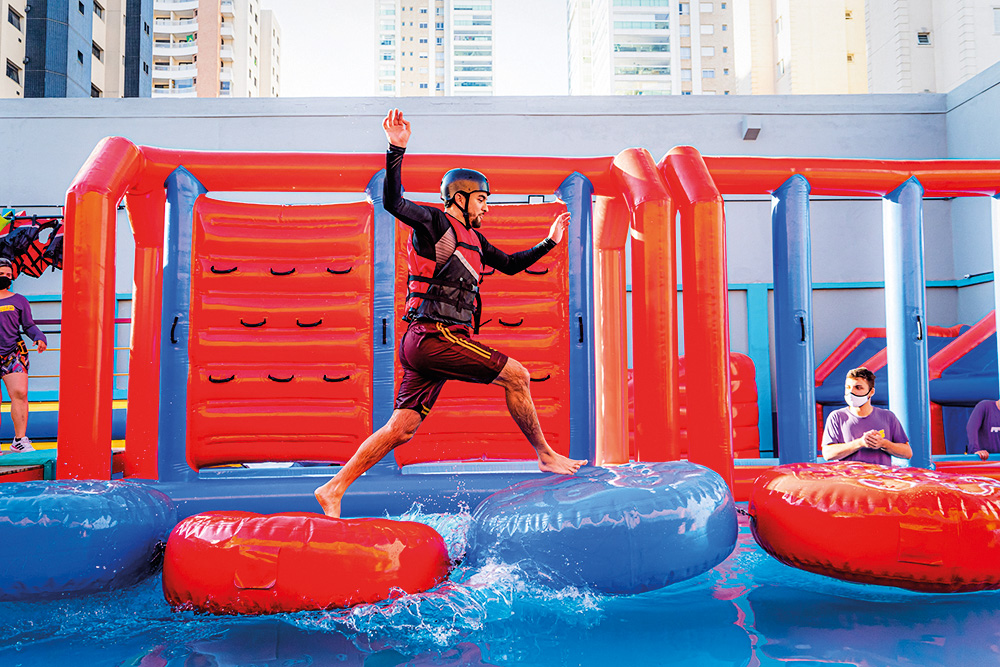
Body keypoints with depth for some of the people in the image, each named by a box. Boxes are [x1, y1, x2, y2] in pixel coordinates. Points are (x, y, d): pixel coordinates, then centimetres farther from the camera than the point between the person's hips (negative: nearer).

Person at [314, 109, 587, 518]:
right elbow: (393, 202, -18)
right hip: (433, 337, -9)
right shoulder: (436, 223, -3)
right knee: (515, 374, -6)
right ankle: (545, 455, 7)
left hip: (430, 344, 9)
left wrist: (548, 243, 31)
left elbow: (510, 265, 34)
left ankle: (333, 490, 12)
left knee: (401, 429, 6)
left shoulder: (472, 239, 23)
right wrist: (396, 149, -28)